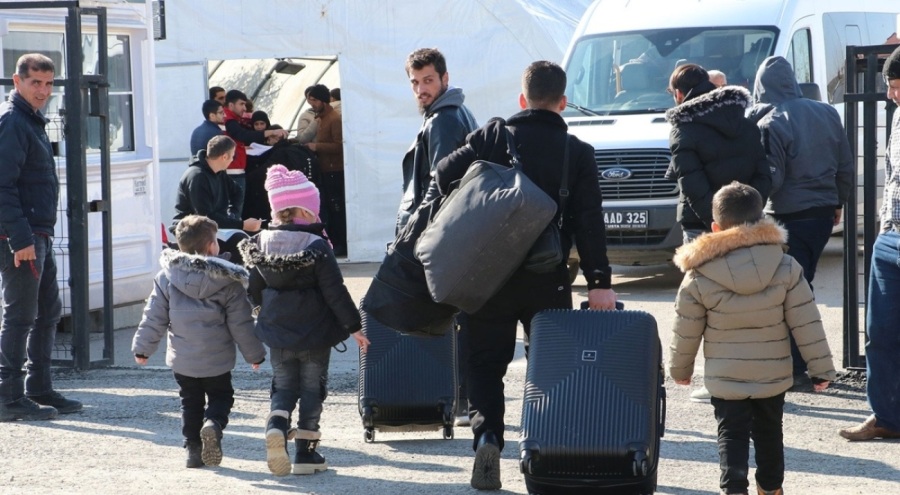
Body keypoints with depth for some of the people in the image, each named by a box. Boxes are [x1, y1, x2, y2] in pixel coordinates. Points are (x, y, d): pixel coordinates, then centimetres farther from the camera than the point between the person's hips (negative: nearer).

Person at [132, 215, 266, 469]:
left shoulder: (167, 278, -2)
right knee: (220, 396, 12)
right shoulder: (227, 280, -7)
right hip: (217, 359, -2)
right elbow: (241, 323, -4)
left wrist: (143, 347, 9)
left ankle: (194, 449, 8)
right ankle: (214, 423, -18)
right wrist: (255, 353, 6)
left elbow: (154, 317, -1)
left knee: (190, 402, 15)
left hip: (182, 359, 2)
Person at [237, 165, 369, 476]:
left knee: (284, 386, 15)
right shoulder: (317, 246, -17)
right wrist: (353, 327, -6)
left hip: (277, 332, 3)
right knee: (312, 388, 9)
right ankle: (305, 452, 9)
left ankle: (276, 425, -15)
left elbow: (255, 290, 7)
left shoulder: (260, 244, -3)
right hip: (315, 333, -3)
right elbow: (335, 291, -14)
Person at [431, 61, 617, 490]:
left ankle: (487, 434, -13)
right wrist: (599, 281, -8)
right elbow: (590, 221, -7)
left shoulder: (493, 136, -1)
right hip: (548, 279, 0)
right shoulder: (578, 153, -1)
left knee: (485, 363, 7)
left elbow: (445, 174, -7)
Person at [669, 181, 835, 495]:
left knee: (732, 435, 2)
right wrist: (821, 368, 3)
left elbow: (686, 331, -3)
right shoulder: (786, 268, -10)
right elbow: (807, 323, -7)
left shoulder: (699, 277, -12)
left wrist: (680, 369, 14)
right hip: (773, 375, 2)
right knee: (769, 434, 19)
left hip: (725, 379, -2)